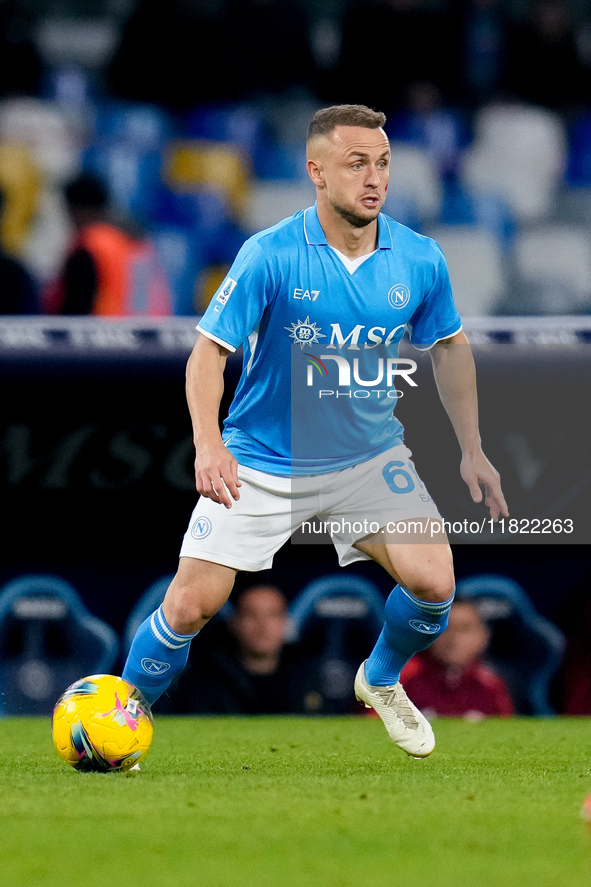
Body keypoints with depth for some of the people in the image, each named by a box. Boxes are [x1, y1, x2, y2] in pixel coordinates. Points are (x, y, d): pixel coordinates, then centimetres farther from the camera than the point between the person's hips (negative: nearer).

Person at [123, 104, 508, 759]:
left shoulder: (420, 261, -8)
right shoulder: (270, 256, -19)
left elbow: (449, 348, 10)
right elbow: (208, 353, -16)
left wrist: (471, 449, 7)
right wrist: (208, 445, -31)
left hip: (369, 455, 3)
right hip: (260, 463, -3)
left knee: (433, 582, -14)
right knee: (190, 606, -8)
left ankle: (380, 682, 19)